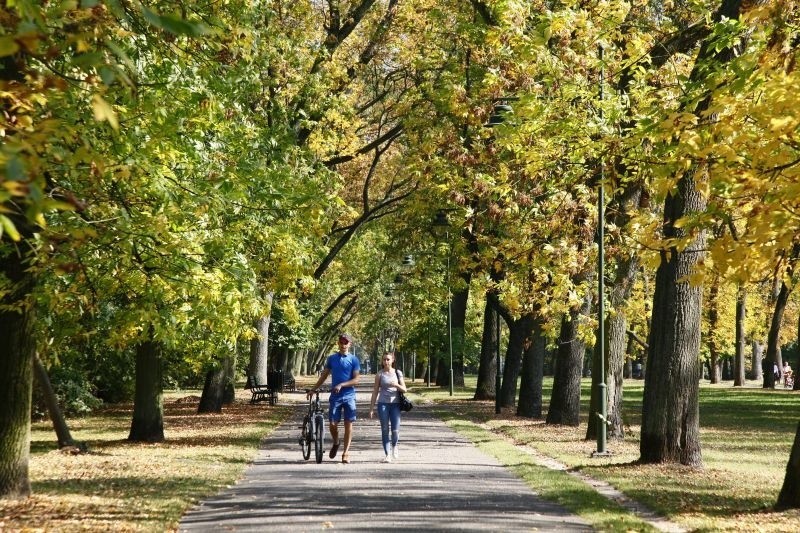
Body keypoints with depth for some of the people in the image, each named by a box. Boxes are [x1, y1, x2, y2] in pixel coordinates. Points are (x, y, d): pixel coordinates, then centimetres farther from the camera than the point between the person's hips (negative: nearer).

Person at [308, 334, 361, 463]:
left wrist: (341, 385, -17)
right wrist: (313, 390, 13)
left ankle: (345, 453, 6)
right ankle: (335, 443, 27)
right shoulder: (332, 358, 7)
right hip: (335, 397, 2)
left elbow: (356, 380, -5)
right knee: (332, 424, -3)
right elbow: (324, 376, 15)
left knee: (348, 424, -1)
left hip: (349, 396, -2)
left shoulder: (353, 360, 0)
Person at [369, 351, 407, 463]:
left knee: (395, 430, -5)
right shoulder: (380, 374, 4)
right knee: (384, 430, -3)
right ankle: (387, 454, 2)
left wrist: (396, 385, -16)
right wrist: (371, 408, 2)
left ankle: (394, 446, 26)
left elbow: (404, 389, 6)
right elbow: (375, 392, 6)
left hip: (395, 404, 0)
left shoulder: (398, 373, 6)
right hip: (383, 404, 0)